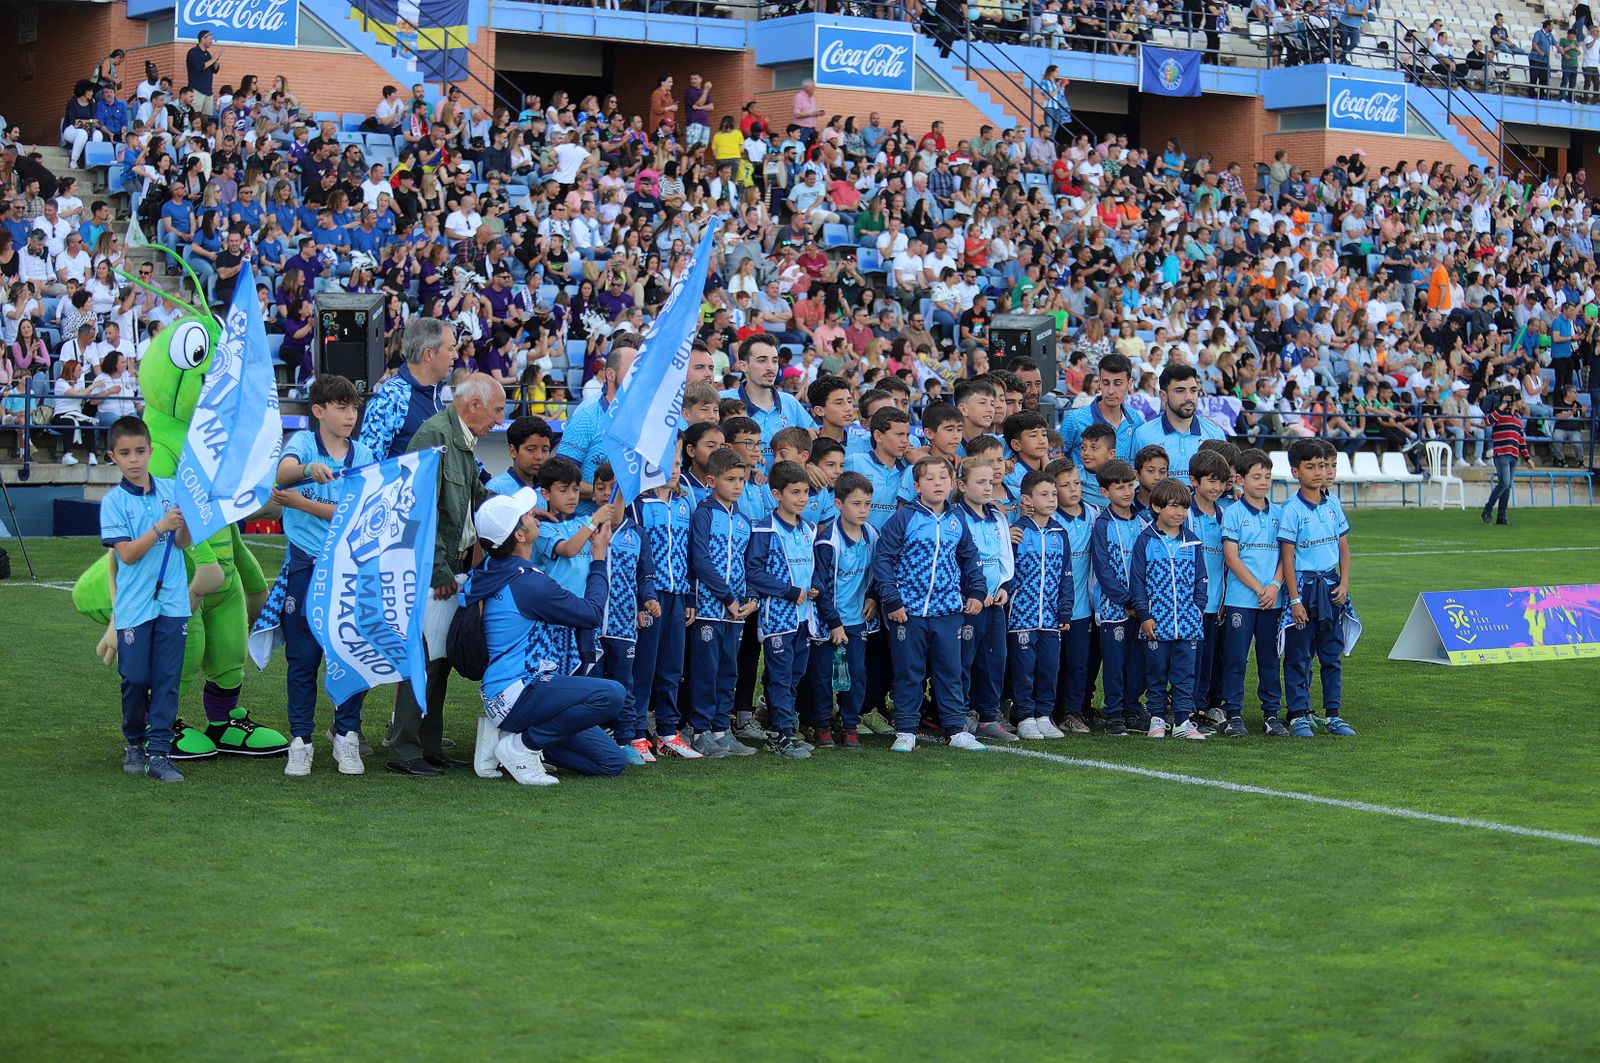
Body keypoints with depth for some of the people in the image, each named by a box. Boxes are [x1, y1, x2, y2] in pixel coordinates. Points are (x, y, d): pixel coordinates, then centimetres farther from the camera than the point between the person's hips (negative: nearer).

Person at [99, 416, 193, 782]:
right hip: (134, 605, -2)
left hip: (172, 601, 2)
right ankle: (134, 744, 23)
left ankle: (158, 752, 0)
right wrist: (160, 527, -22)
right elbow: (127, 553, -11)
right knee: (135, 679, 2)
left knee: (167, 679, -1)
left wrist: (185, 521, -17)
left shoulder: (171, 489, 4)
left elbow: (184, 543, 4)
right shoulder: (113, 501, -4)